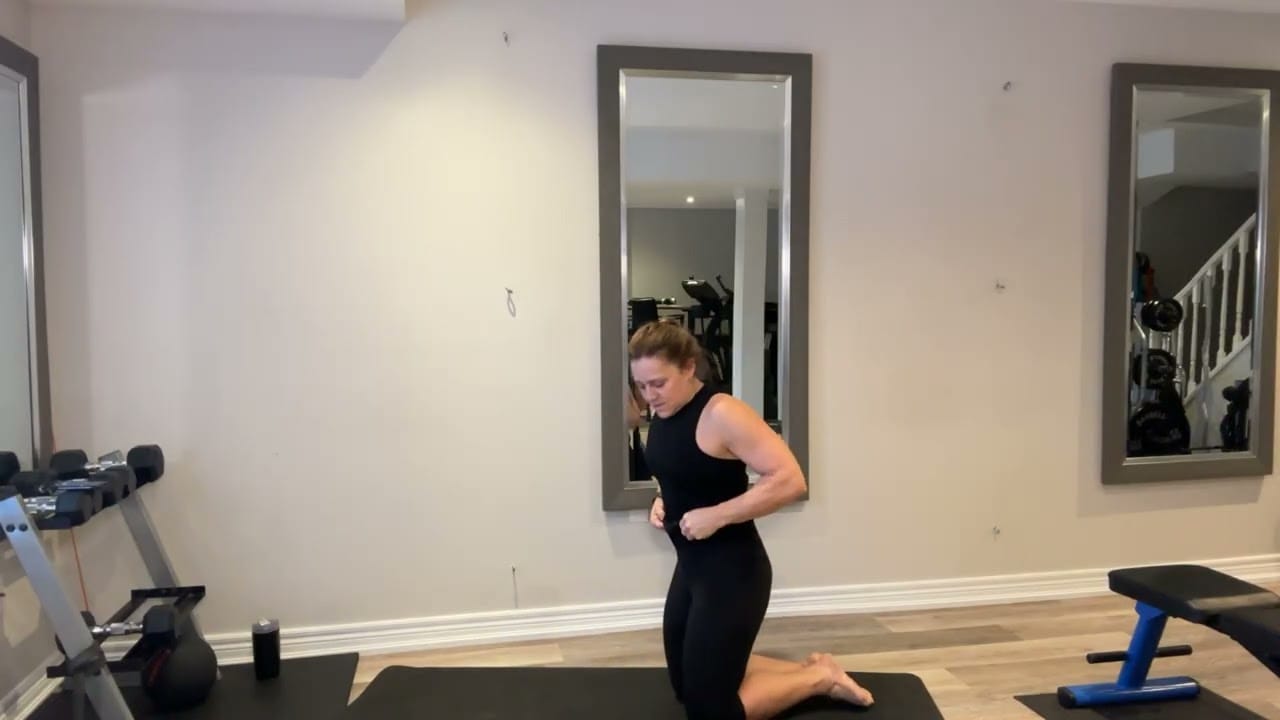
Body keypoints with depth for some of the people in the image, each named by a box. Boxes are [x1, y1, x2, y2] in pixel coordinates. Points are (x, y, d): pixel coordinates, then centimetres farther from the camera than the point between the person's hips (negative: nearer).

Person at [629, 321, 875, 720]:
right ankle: (807, 665, 31)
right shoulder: (662, 411, 3)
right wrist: (662, 501, 1)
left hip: (733, 570, -9)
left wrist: (716, 515, -25)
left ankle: (820, 679, 18)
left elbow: (789, 479, -27)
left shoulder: (722, 414, -23)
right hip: (691, 566, 10)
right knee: (686, 686, 21)